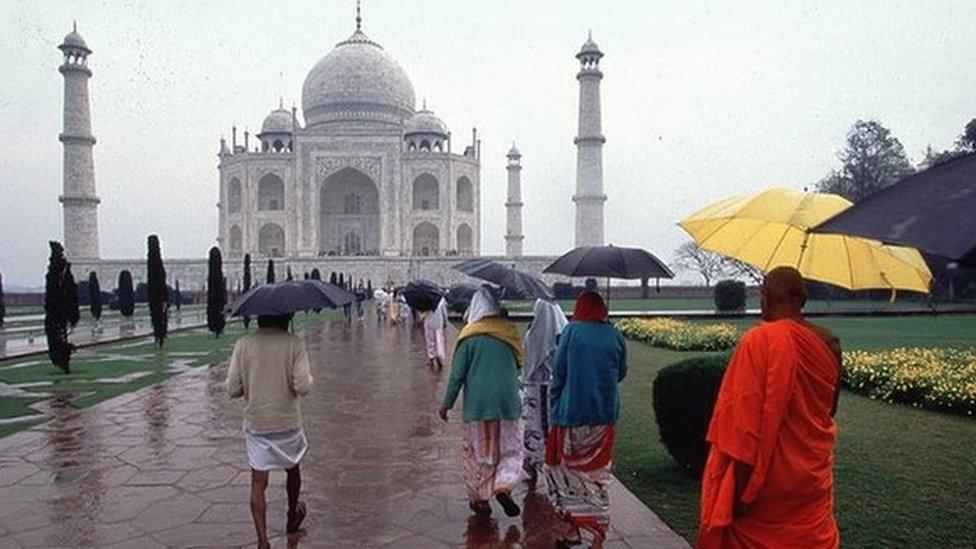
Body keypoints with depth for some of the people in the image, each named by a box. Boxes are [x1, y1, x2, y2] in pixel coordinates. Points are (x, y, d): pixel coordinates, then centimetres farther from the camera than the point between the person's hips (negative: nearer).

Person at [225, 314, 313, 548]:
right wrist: (307, 378, 3)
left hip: (255, 425, 1)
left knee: (258, 483, 4)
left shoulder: (243, 345, -5)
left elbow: (231, 389, -5)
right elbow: (303, 386, -19)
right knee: (292, 469, 24)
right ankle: (293, 516, 45)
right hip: (287, 422, 0)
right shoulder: (294, 344, -11)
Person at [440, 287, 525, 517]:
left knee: (478, 452, 11)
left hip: (477, 405, -2)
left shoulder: (469, 336, -7)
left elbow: (457, 375, -5)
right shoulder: (509, 332, 3)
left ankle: (479, 498, 16)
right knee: (510, 449, 10)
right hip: (508, 403, 2)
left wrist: (446, 404, 2)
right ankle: (504, 486, -11)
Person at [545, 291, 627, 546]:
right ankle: (598, 529, 18)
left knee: (569, 468, 10)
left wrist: (553, 409, 4)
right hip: (605, 415, 3)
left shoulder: (572, 331, -7)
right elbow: (621, 373, 11)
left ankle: (573, 526, 8)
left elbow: (558, 372, -6)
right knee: (596, 472, 15)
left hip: (573, 413, -3)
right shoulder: (615, 336, 1)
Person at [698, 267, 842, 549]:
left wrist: (741, 490, -16)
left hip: (770, 481, -6)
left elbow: (747, 420, -22)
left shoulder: (759, 340, -20)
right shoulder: (829, 343, -1)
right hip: (815, 478, 6)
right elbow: (830, 409, 10)